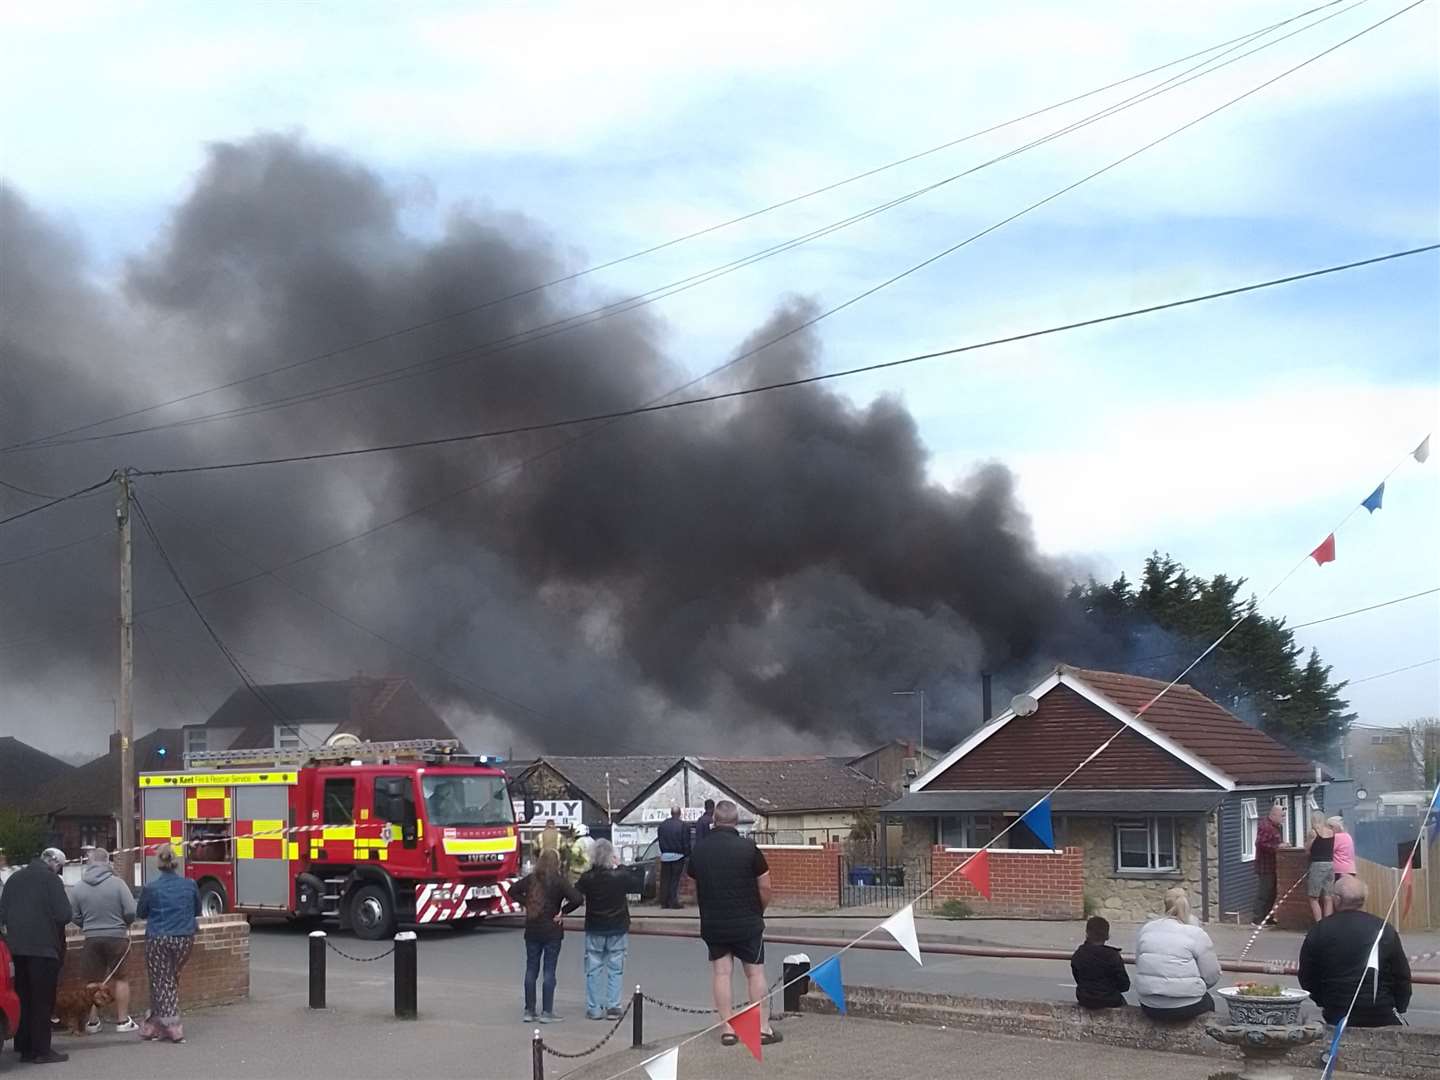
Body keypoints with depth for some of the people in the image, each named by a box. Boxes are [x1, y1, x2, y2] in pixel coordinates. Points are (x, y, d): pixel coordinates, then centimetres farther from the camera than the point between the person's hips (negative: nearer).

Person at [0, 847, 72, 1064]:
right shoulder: (50, 879, -10)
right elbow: (64, 914, -13)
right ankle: (41, 1050, -1)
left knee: (23, 998, 14)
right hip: (44, 947, -6)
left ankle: (24, 1047, 18)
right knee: (42, 1000, -1)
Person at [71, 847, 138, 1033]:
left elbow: (74, 918, 1)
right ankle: (123, 1020, 10)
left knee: (93, 981, 11)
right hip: (117, 937, -2)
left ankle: (93, 1021, 14)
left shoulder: (78, 888, -4)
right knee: (120, 979, 9)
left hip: (92, 939, 2)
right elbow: (131, 912, -13)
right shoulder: (117, 883, -12)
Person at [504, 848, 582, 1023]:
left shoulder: (531, 879, 1)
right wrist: (563, 912, -9)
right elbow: (577, 899, -22)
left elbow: (513, 890, 12)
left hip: (532, 930, 4)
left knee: (531, 969, 10)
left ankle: (529, 1011, 13)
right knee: (549, 971, 1)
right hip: (552, 930, -4)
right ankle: (546, 1013, 1)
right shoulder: (559, 881, -13)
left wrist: (526, 904, 7)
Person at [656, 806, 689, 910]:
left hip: (665, 855, 3)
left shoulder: (662, 824, 2)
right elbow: (685, 841, -9)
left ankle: (664, 902, 9)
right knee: (675, 880, 1)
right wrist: (685, 854, 1)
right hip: (677, 855, -3)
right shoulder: (682, 825, -10)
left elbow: (659, 839, 7)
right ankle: (673, 902, -2)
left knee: (665, 879, 8)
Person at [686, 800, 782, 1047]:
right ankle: (763, 1028, 8)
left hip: (712, 923, 3)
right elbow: (765, 887, -7)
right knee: (755, 972, 6)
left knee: (721, 973, 7)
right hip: (747, 922, -3)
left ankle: (728, 1029, 7)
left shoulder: (699, 851, -1)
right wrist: (759, 912, 9)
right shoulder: (747, 848, -11)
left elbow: (695, 887, 8)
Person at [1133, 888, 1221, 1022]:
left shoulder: (1146, 929, 5)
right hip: (1185, 1008, -4)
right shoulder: (1196, 934, -8)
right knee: (1208, 1001, 30)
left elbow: (1139, 964, 11)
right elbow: (1212, 976, -6)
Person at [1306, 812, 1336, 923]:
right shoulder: (1332, 832, 7)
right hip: (1330, 865, 6)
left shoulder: (1313, 832, -7)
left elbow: (1308, 849, -1)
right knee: (1328, 898, 8)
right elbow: (1332, 849, 13)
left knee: (1313, 898, 1)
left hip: (1317, 865, -6)